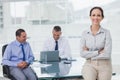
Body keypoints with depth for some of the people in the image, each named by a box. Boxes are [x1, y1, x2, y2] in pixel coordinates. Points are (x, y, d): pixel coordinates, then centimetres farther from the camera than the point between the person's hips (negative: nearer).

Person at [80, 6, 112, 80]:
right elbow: (82, 53, -5)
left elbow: (107, 54, -12)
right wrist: (99, 52, -11)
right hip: (90, 65, 0)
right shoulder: (85, 33, 3)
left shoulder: (106, 33, -4)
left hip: (104, 66, 0)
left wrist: (89, 53, -7)